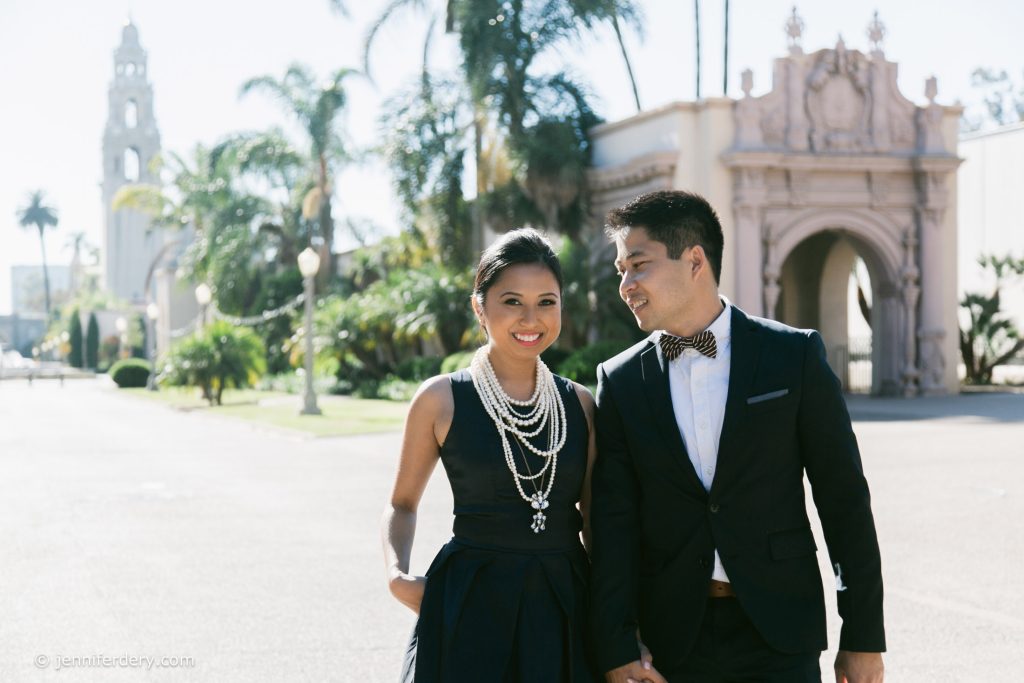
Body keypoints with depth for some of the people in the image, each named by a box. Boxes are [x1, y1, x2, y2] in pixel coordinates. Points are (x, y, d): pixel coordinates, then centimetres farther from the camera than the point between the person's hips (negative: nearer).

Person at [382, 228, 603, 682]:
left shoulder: (580, 404, 4)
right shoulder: (441, 399, -5)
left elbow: (593, 517, 11)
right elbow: (402, 504, 6)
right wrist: (397, 575, -11)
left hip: (564, 609, 3)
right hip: (470, 609, -3)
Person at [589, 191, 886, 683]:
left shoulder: (795, 356, -3)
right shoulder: (620, 380, 2)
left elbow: (844, 498, -2)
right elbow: (614, 524, -1)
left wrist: (863, 639, -2)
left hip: (779, 633, -1)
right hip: (677, 637, 2)